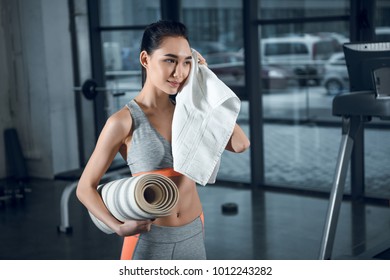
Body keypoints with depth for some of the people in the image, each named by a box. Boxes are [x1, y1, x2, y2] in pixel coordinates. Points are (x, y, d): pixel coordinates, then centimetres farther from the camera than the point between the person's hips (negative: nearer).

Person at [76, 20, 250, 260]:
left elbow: (240, 144, -10)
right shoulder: (124, 121, -12)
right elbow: (86, 188, -7)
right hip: (149, 238, -5)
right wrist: (120, 228, -23)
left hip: (194, 235, 5)